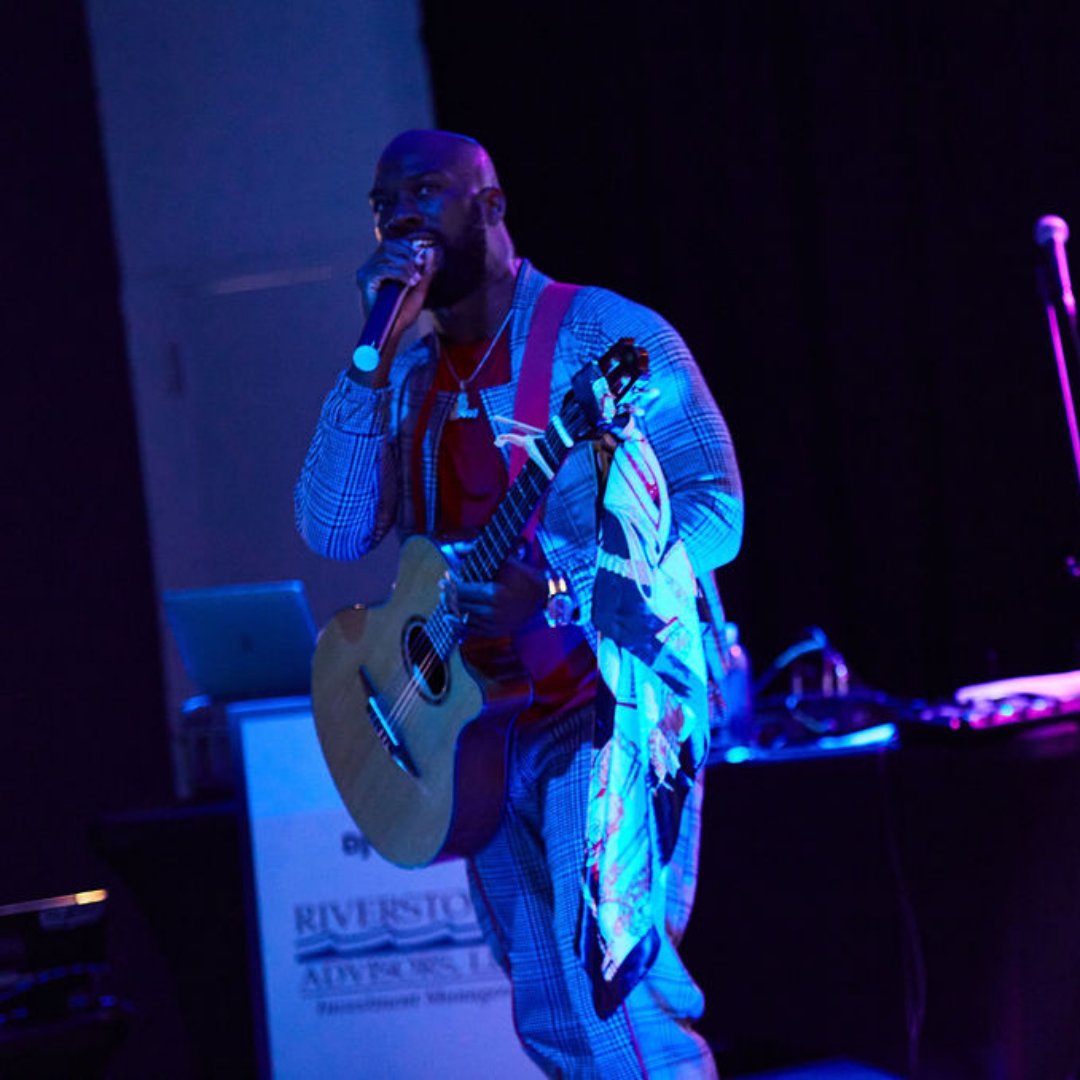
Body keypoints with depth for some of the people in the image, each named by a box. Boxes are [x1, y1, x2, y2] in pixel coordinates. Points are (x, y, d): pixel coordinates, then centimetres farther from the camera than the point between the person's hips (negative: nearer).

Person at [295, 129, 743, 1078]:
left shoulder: (608, 335, -3)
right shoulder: (408, 379, 12)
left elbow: (715, 507, -7)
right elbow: (333, 531, -1)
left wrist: (561, 591, -18)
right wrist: (377, 354, -8)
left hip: (611, 703, -6)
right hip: (478, 719, 6)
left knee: (608, 983, -21)